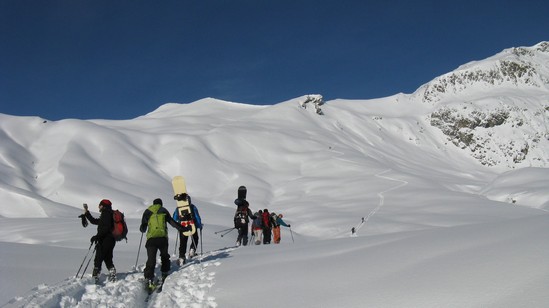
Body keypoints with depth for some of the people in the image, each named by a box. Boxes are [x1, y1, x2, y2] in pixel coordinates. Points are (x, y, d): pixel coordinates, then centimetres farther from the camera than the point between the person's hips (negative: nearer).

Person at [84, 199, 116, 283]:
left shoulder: (106, 214, -10)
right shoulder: (106, 214, 22)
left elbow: (106, 227, -21)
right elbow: (94, 221, 30)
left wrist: (97, 236, -21)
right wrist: (86, 212, 32)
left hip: (105, 240, -10)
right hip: (111, 240, 10)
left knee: (98, 259, -8)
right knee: (108, 259, 15)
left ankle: (95, 277, -9)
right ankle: (112, 274, 12)